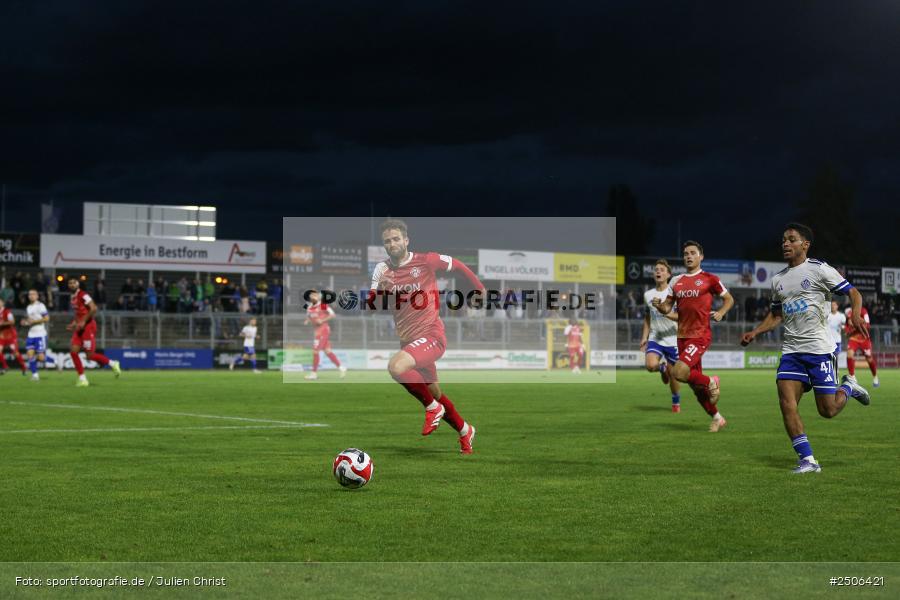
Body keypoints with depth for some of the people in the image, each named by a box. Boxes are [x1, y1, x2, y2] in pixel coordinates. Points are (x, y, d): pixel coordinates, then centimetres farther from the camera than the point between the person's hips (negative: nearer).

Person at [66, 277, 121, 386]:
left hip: (88, 327, -9)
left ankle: (112, 364, 14)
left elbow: (94, 308, -24)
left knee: (90, 355, -7)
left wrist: (83, 321, -23)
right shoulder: (73, 297, 15)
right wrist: (73, 323, 15)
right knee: (73, 351, -2)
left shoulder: (83, 295, -14)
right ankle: (82, 378, 4)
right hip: (80, 328, 9)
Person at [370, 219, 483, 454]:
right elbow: (372, 306, -2)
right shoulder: (382, 269, 3)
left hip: (431, 335, -6)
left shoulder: (425, 261, -9)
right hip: (408, 340, 6)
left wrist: (480, 289, 13)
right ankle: (465, 431, 40)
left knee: (396, 366, -32)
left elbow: (458, 266, 7)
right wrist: (380, 289, -22)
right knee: (435, 393, 17)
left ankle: (432, 408, -10)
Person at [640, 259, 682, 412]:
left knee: (673, 374, 3)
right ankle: (662, 367, 12)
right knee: (651, 365, -25)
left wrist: (667, 313, -26)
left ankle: (676, 402, 26)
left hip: (672, 339, -2)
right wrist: (644, 338, 10)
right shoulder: (648, 294, 7)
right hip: (655, 338, 2)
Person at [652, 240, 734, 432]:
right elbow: (667, 308, 12)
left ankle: (711, 382, 2)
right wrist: (659, 305, -10)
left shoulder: (709, 279, -2)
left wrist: (721, 313, -10)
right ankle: (717, 418, 26)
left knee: (678, 372, -24)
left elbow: (729, 299, 8)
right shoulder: (676, 281, 12)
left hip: (700, 335, -6)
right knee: (696, 386, 10)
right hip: (682, 336, 6)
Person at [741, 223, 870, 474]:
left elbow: (853, 293, -3)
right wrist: (754, 332, 10)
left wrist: (855, 313, -23)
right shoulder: (778, 280, 14)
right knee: (786, 403, -11)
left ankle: (848, 387, 30)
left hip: (820, 349, -5)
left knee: (827, 410, -3)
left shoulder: (819, 269, -4)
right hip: (791, 350, 5)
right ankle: (808, 460, -4)